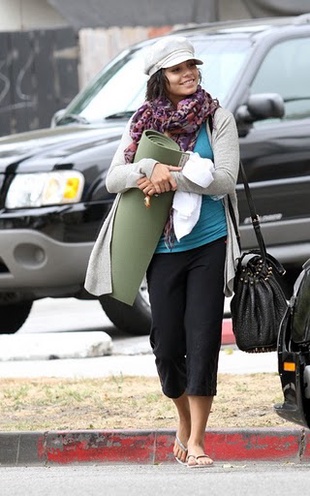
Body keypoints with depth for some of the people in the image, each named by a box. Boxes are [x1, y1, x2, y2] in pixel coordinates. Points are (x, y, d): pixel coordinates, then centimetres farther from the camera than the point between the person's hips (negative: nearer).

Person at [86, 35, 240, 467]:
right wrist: (151, 168, -17)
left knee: (202, 341, -8)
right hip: (162, 249, 3)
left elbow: (224, 180, -9)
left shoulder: (217, 118, 0)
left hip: (209, 246, -2)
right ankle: (184, 423, 29)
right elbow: (114, 178, 1)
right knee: (167, 345, 6)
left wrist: (172, 179, -15)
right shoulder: (143, 123, 7)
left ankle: (196, 440, -3)